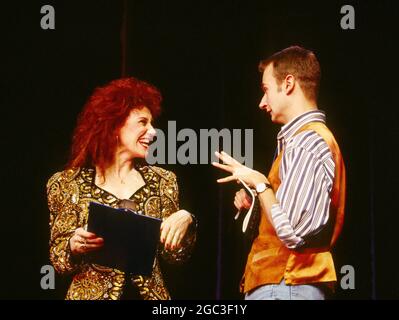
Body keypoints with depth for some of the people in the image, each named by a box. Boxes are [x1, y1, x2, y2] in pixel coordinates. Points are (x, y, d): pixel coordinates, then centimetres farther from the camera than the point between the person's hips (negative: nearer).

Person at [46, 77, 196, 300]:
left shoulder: (162, 181, 2)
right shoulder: (69, 183, -5)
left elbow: (175, 255, 2)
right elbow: (58, 257, -3)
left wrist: (185, 221, -15)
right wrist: (74, 246, -22)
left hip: (150, 295, 3)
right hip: (91, 295, -2)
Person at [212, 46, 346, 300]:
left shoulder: (307, 142, -14)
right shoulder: (307, 138, 18)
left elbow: (292, 232, -23)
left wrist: (258, 183, -10)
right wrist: (256, 200, 8)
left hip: (284, 287, -10)